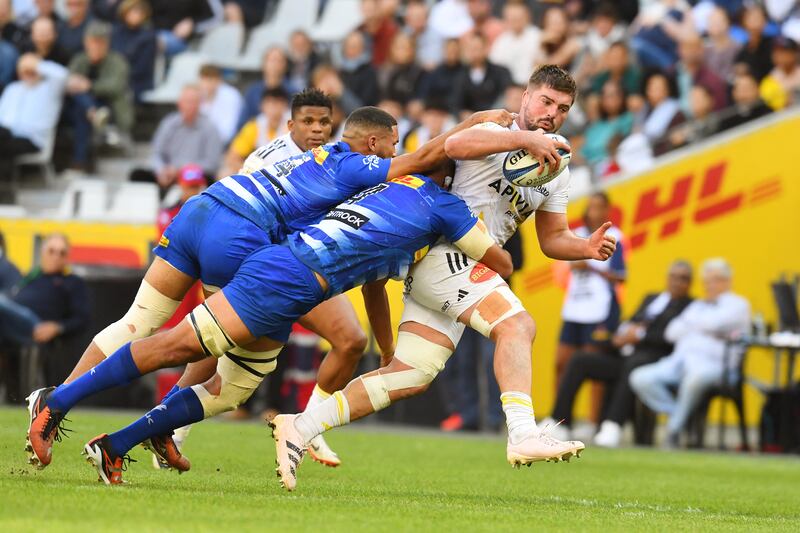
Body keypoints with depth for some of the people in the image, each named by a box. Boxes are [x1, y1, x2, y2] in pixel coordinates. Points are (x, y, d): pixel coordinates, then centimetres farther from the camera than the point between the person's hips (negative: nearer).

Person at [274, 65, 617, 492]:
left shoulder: (556, 172, 20)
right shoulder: (494, 134, -5)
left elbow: (552, 239, 23)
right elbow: (455, 145, -27)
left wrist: (588, 247, 3)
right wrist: (525, 139, -33)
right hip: (443, 252, -9)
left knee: (410, 378, 0)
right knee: (516, 325, -27)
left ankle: (301, 427, 1)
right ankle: (523, 436, -37)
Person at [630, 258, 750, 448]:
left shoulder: (737, 304, 10)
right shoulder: (697, 306, 31)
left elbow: (714, 323, -10)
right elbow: (671, 332, 18)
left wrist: (690, 323, 9)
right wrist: (702, 328, 7)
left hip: (713, 363, -6)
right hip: (679, 360, 6)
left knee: (696, 376, -43)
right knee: (640, 378, -20)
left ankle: (674, 426, -25)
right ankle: (677, 414, -18)